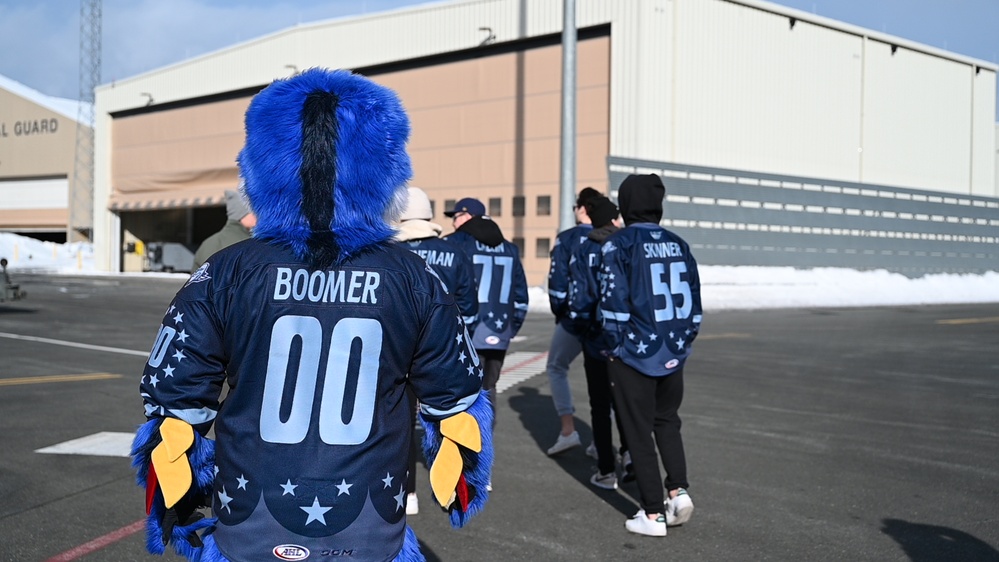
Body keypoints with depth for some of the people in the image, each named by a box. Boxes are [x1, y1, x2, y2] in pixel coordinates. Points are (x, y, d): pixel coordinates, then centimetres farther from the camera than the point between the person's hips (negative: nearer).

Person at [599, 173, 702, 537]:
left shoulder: (618, 245, -10)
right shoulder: (678, 246, 5)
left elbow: (613, 302, -13)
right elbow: (694, 302, 8)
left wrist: (614, 346, -2)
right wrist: (684, 341, 17)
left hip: (634, 355, -5)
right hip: (673, 353, 5)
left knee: (639, 433, 6)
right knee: (667, 421, 23)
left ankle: (653, 514, 10)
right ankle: (678, 489, 10)